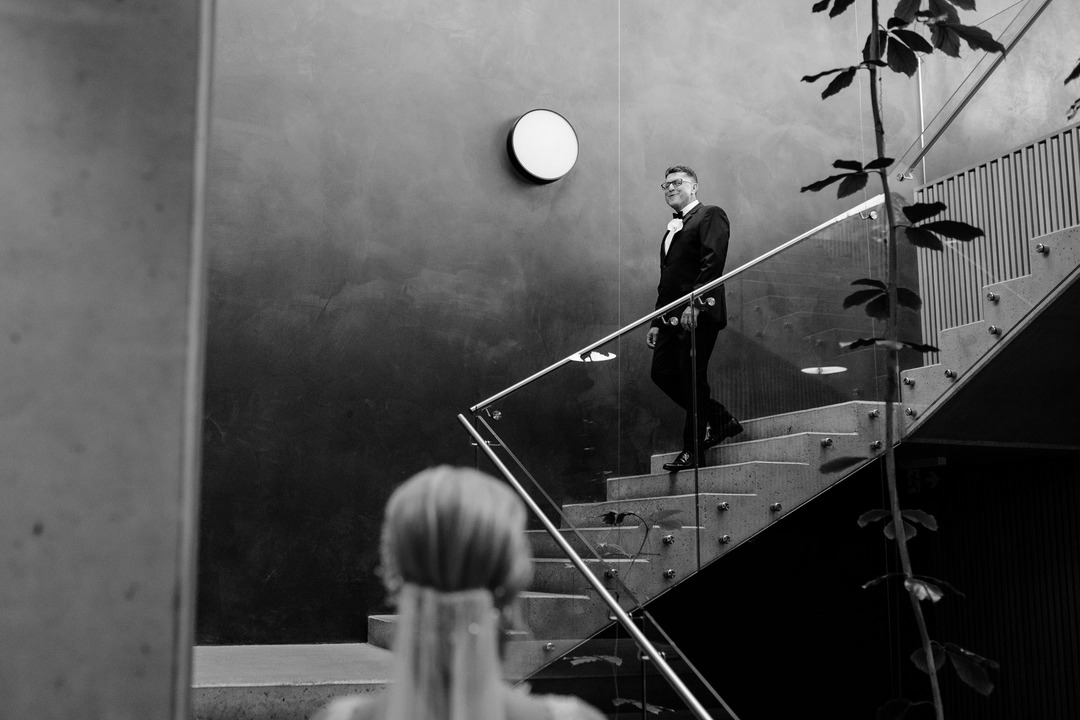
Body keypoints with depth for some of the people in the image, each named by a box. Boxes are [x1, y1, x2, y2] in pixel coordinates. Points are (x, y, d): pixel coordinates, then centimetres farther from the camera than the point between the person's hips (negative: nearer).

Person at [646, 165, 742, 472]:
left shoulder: (710, 215, -1)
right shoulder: (672, 229, 25)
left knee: (691, 380, -6)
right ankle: (720, 420, 19)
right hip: (673, 317, 9)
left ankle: (693, 450, 3)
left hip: (699, 314, -8)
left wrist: (695, 303, -24)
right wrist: (657, 322, 18)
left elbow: (712, 262, -15)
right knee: (662, 373, 4)